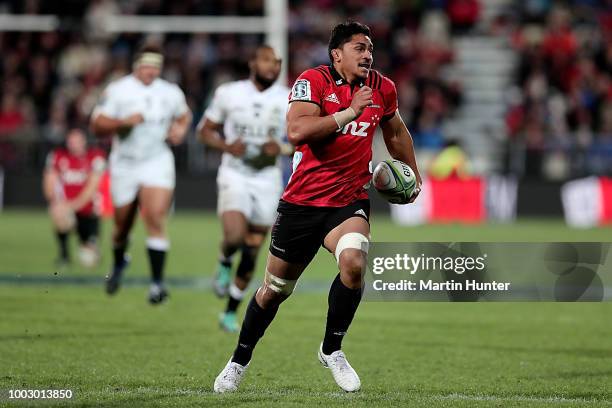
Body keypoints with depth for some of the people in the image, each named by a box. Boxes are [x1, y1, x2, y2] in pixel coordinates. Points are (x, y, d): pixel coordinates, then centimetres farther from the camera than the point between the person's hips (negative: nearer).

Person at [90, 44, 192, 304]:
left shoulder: (171, 93, 4)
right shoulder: (117, 90, -4)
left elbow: (184, 115, 24)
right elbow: (97, 126, -7)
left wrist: (180, 129, 2)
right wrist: (123, 122, -23)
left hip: (157, 163, 0)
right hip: (124, 164, 0)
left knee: (155, 218, -18)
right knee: (123, 224, 11)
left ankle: (157, 281, -17)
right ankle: (118, 263, 44)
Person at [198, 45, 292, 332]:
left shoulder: (289, 101, -1)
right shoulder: (229, 94, -4)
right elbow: (205, 130, 6)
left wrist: (282, 149, -16)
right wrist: (226, 146, -13)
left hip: (267, 181, 2)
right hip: (234, 176, -2)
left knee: (251, 254, 6)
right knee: (234, 237, -25)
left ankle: (231, 312, 22)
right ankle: (224, 264, 11)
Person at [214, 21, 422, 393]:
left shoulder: (383, 89, 4)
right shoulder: (313, 81, -11)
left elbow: (396, 132, 25)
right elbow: (296, 132, -28)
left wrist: (414, 174, 32)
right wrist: (350, 112, -26)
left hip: (350, 201, 2)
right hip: (302, 201, -2)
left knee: (353, 263, -29)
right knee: (275, 289, 9)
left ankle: (332, 349, -8)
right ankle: (240, 361, 32)